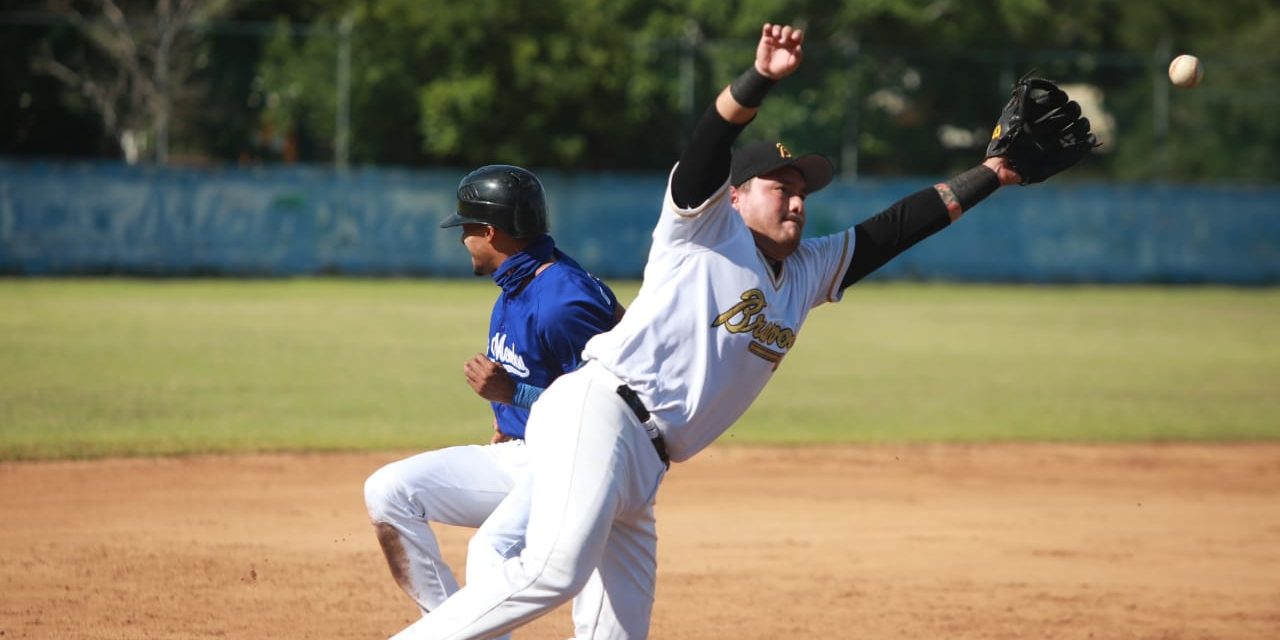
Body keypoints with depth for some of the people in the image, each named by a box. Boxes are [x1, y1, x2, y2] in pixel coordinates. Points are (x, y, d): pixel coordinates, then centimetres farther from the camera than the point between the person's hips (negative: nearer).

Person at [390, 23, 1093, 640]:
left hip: (639, 469, 8)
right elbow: (706, 150, -13)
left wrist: (991, 173, 23)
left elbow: (901, 224, 26)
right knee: (554, 569, -28)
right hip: (596, 414, -8)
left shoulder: (809, 270, 26)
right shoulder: (705, 230, 6)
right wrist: (760, 80, -29)